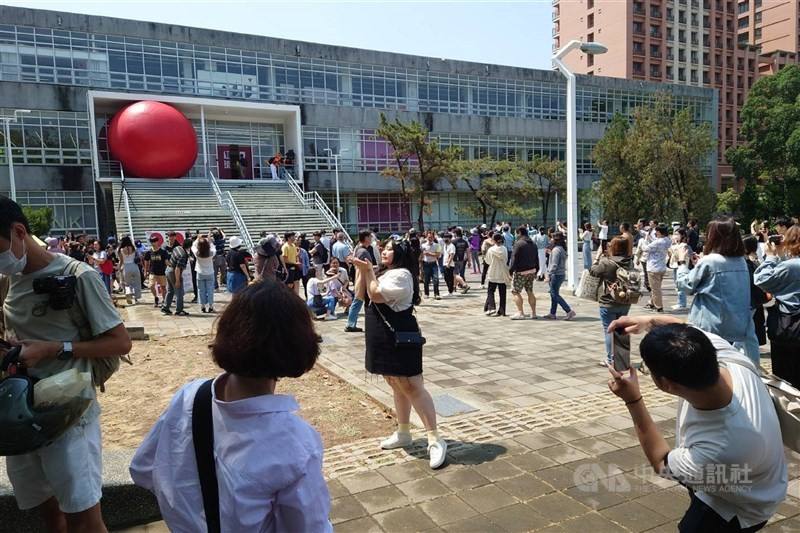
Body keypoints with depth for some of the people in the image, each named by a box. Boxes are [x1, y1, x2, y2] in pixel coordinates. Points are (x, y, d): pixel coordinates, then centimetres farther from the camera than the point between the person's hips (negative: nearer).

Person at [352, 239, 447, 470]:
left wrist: (369, 271, -12)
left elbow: (376, 295, -22)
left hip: (400, 338, -10)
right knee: (397, 386, 17)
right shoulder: (384, 274, 17)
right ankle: (403, 433, 29)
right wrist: (362, 271, 0)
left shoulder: (401, 274, -14)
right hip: (384, 338, 10)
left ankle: (435, 440, -7)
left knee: (411, 386, -11)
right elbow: (361, 296, 11)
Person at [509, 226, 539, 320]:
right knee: (530, 292, 13)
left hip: (521, 272, -8)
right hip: (531, 271, 8)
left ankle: (520, 313, -7)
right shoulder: (533, 244, 13)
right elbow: (536, 259, 18)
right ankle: (533, 313, 13)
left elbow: (514, 259, -16)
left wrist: (510, 271, -12)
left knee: (515, 292, -1)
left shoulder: (519, 243, -12)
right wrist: (536, 271, 24)